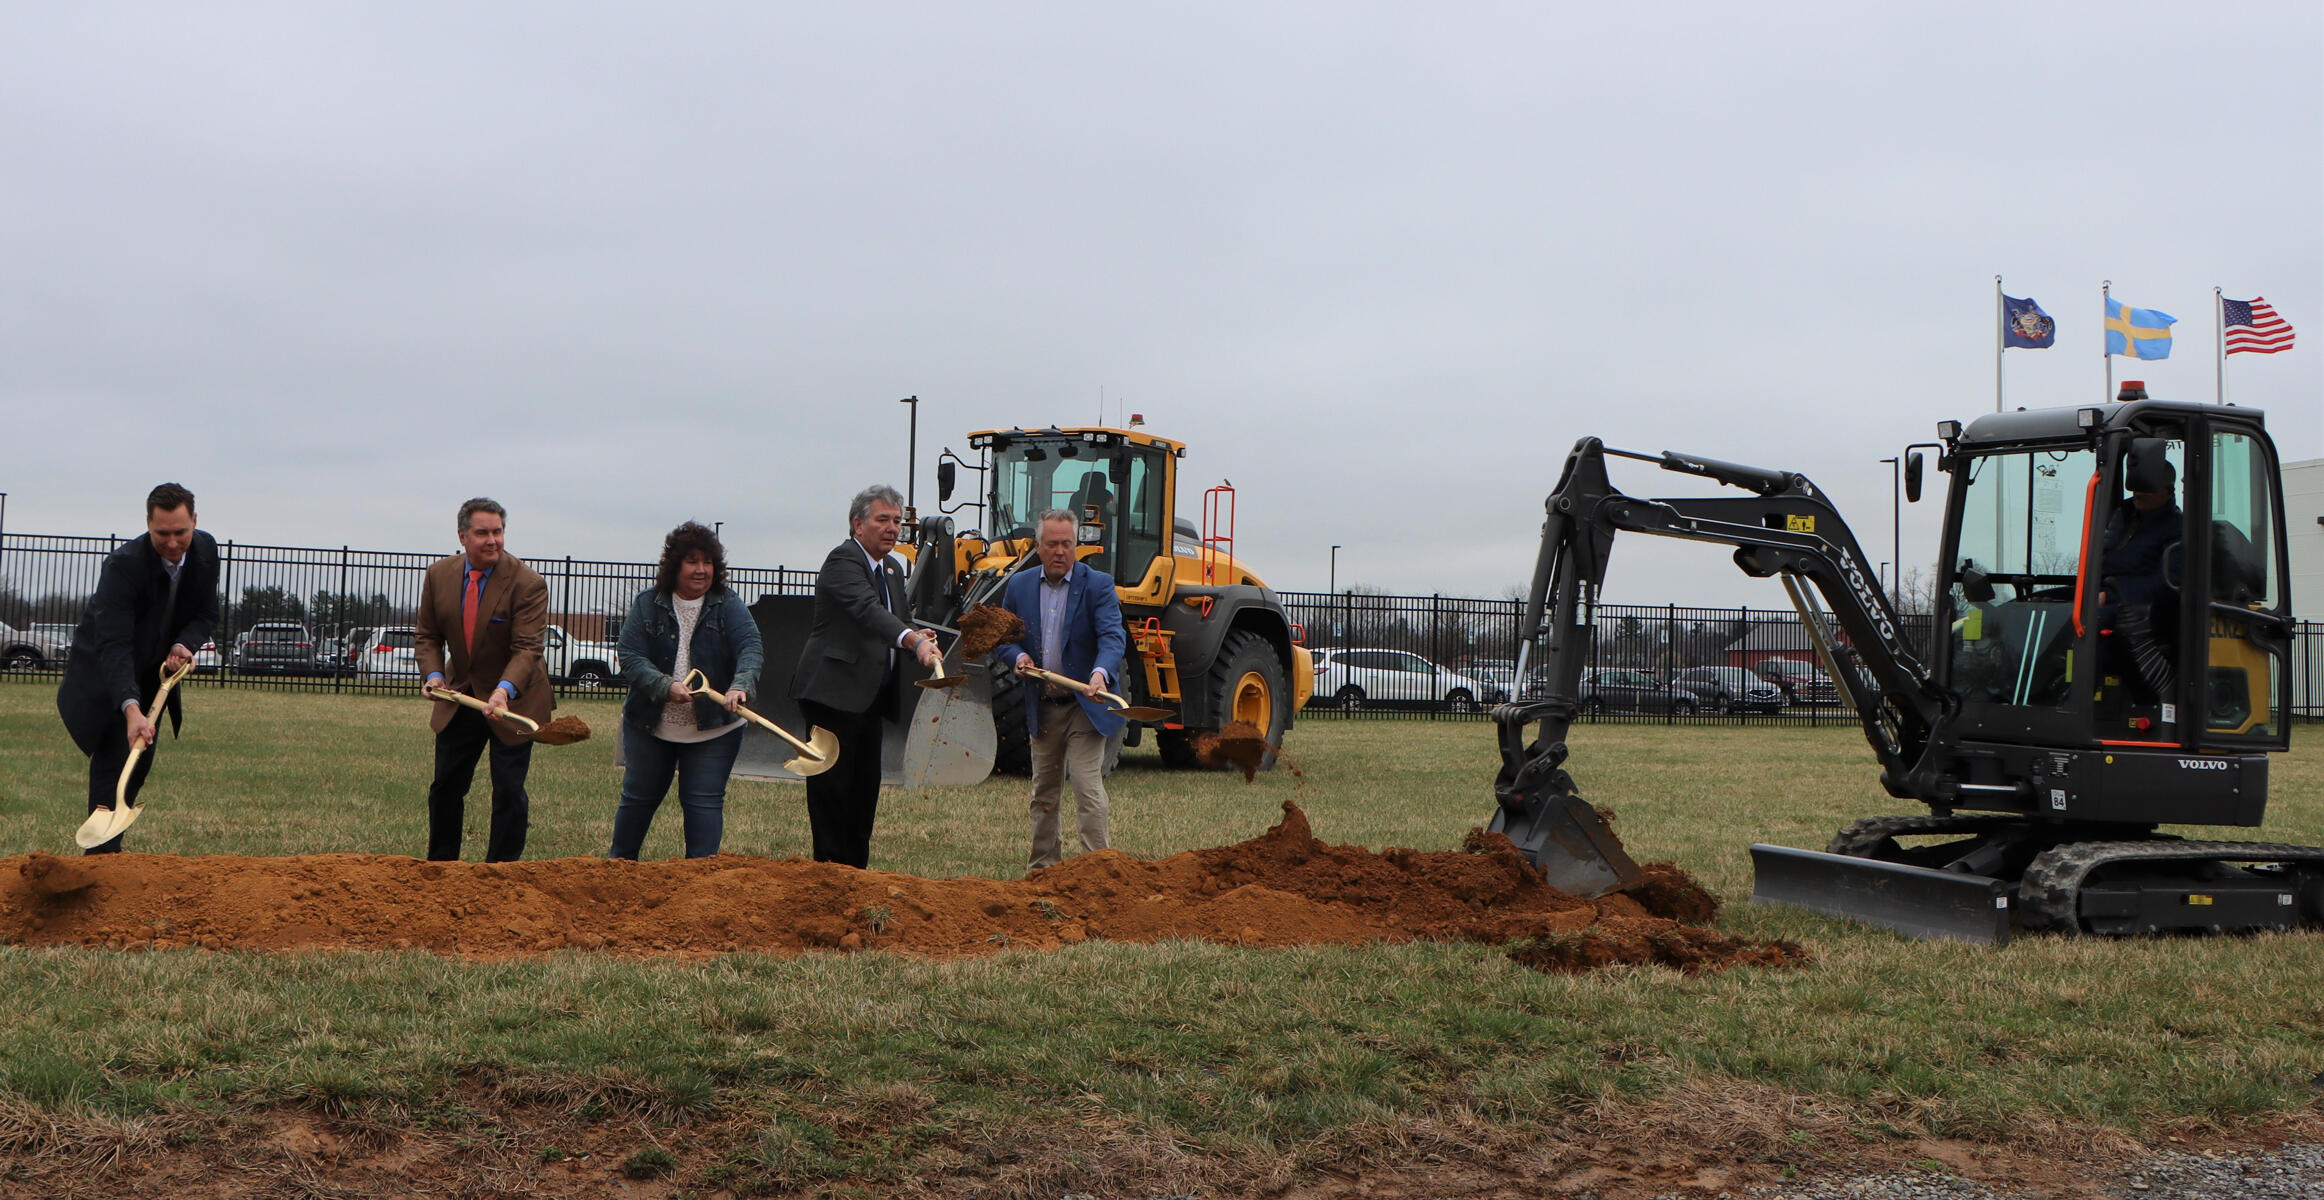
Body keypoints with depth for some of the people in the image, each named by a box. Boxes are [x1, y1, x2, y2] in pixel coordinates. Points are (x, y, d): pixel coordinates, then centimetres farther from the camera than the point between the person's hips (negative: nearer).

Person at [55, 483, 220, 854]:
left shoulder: (206, 550, -15)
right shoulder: (122, 564, -33)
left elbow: (207, 613, -1)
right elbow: (114, 645, -40)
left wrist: (184, 644, -24)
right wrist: (131, 709, -51)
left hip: (156, 669, 6)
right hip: (102, 671, -6)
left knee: (142, 761, 7)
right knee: (114, 757, -16)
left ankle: (108, 845, 19)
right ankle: (102, 849, -15)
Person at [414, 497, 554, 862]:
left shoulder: (528, 583, -18)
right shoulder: (439, 575, -3)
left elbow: (527, 648, -23)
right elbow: (426, 636, 6)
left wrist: (504, 691, -39)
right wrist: (433, 675, -13)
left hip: (513, 701, -4)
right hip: (459, 697, 5)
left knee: (509, 790, -4)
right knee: (446, 786, 12)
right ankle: (439, 866, 27)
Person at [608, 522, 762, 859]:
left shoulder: (728, 606, -4)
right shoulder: (647, 605, -3)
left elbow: (750, 648, -19)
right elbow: (630, 658, -10)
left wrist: (740, 686, -39)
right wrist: (666, 687, -27)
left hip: (713, 730, -1)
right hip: (649, 726, 1)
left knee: (705, 802, -3)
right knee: (639, 798, 15)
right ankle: (617, 864, 34)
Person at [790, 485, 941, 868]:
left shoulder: (892, 571, 17)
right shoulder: (842, 560, -13)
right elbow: (867, 610, -31)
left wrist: (919, 640, -4)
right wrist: (914, 640, -46)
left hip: (870, 698, 9)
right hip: (833, 692, -9)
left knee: (866, 786, 12)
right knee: (831, 785, -4)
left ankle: (856, 868, 19)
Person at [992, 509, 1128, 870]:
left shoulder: (1098, 584, -7)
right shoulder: (1019, 586, 6)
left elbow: (1112, 636, -19)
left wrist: (1100, 672, -39)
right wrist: (1018, 656, -10)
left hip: (1085, 706, -5)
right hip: (1042, 708, 5)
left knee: (1088, 788, -12)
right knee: (1044, 791, 14)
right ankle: (1042, 863, 25)